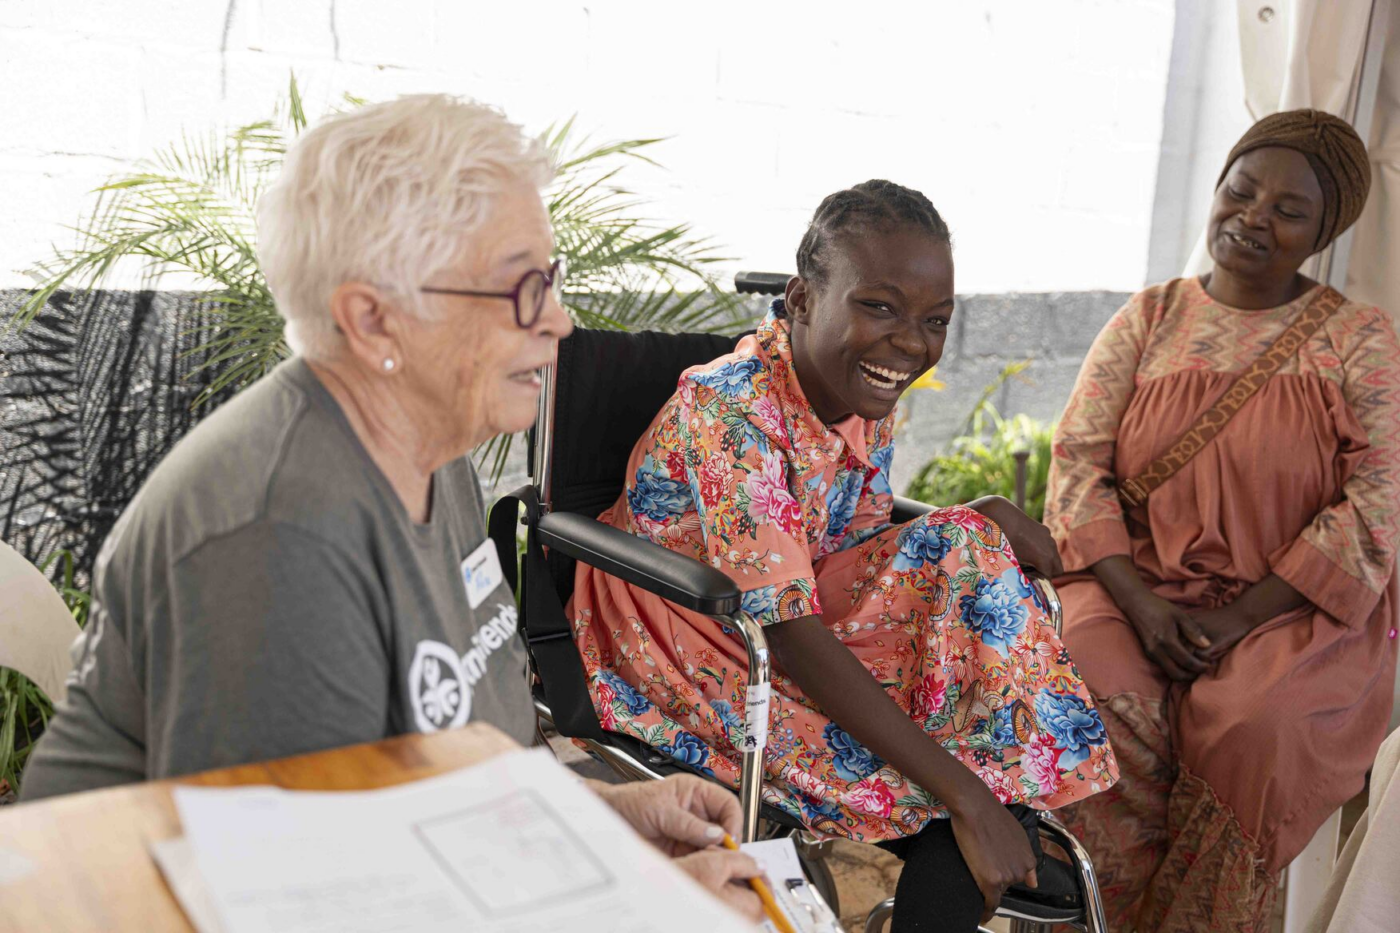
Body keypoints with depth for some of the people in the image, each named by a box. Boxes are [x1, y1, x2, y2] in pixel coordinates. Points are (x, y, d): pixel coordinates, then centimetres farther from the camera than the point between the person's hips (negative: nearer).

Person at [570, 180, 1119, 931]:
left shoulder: (867, 399, -1)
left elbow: (863, 555, 5)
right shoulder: (730, 410, -26)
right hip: (685, 663, -8)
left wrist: (988, 517, -14)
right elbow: (793, 638, -30)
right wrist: (967, 798, -31)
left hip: (778, 637, 8)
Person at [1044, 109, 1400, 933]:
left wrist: (1240, 620, -16)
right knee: (1096, 701, -27)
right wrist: (1140, 604, -14)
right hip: (1137, 586, 2)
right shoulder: (1148, 320, 7)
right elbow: (1078, 464, -1)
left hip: (1294, 610, -1)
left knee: (1254, 726, -30)